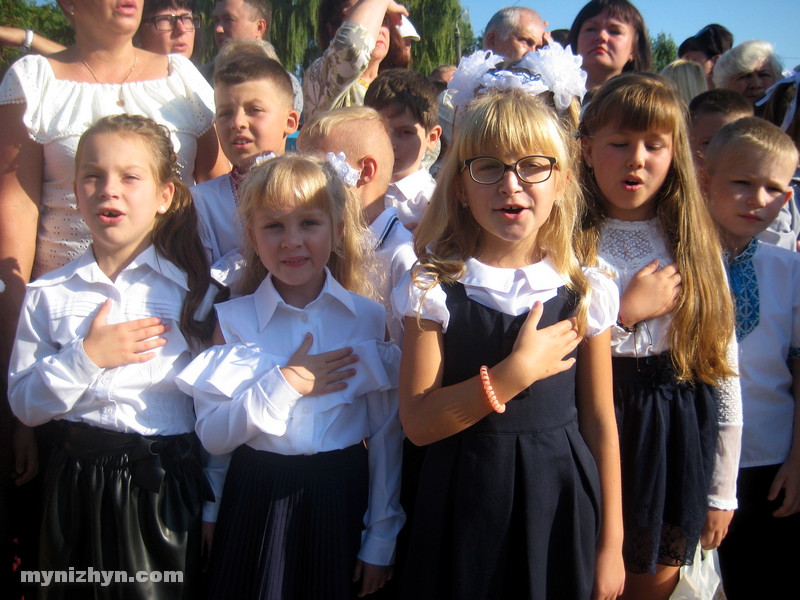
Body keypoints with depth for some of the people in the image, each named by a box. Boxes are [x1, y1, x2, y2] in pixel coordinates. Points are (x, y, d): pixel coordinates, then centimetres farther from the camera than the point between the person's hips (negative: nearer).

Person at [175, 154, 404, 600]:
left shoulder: (368, 319, -3)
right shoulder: (234, 321, -2)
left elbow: (387, 437, -1)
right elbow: (212, 437, -7)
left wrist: (382, 539, 0)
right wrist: (284, 385, -18)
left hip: (340, 499, 0)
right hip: (256, 500, 0)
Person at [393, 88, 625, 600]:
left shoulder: (585, 293, -3)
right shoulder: (434, 290, -8)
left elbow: (600, 424, 1)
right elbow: (418, 423, -12)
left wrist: (610, 545, 3)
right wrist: (516, 373, -21)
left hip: (561, 503, 1)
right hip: (467, 506, -1)